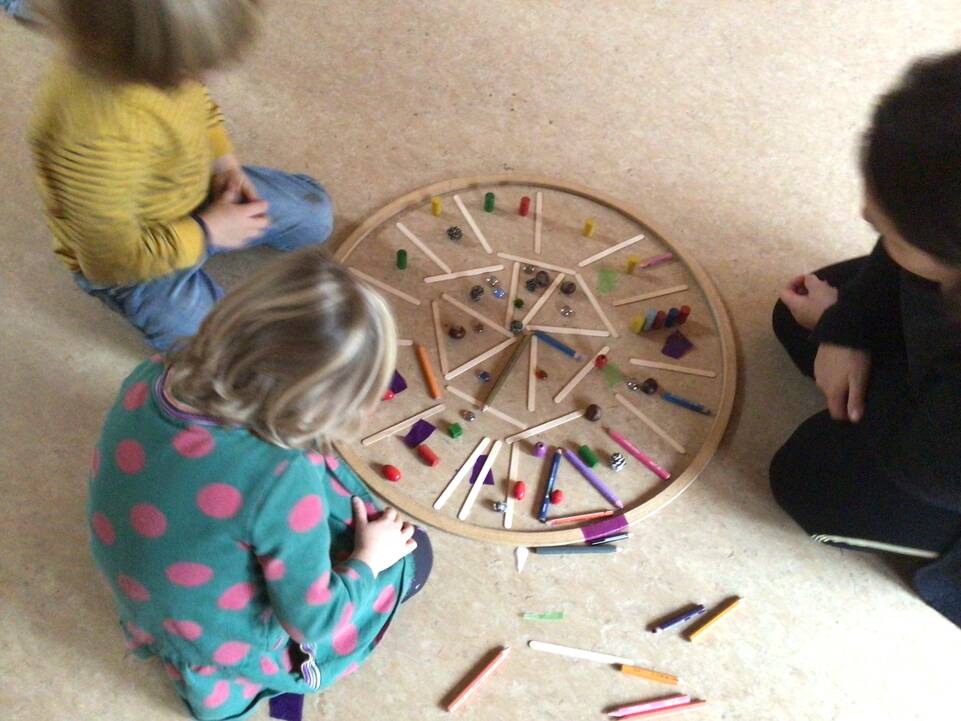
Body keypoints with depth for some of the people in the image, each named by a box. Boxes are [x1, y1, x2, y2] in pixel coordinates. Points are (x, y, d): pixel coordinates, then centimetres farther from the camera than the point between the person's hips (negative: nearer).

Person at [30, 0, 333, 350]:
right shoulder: (95, 139, -46)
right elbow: (114, 259, -32)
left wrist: (224, 163, -10)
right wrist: (207, 233, -22)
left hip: (199, 190, 7)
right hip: (138, 264, -6)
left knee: (315, 215, 14)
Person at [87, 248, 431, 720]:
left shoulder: (149, 380, -21)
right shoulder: (283, 478, -40)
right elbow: (311, 621, -25)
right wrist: (367, 561, -7)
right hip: (229, 650, -6)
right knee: (412, 553, 11)